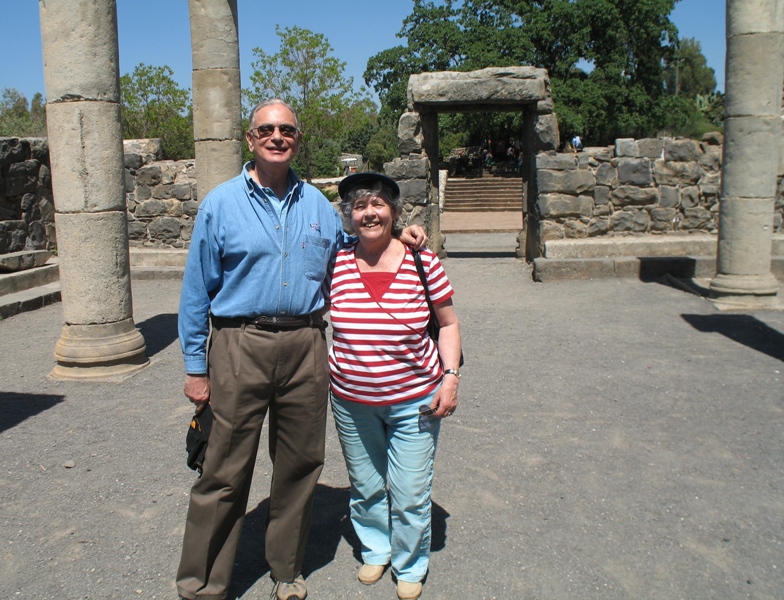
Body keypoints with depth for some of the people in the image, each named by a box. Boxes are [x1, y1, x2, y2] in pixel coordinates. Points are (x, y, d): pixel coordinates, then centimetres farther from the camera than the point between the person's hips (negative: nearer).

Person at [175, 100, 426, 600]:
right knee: (225, 471, 1)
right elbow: (197, 291, 2)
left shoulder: (317, 204, 11)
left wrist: (399, 238, 9)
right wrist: (196, 367, -1)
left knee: (300, 465, 12)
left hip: (306, 347, 3)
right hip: (240, 347, -3)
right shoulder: (222, 203, 1)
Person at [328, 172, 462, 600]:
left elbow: (448, 324, 0)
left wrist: (450, 377, -9)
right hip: (351, 402, 2)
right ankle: (375, 551, 44)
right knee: (365, 488, 18)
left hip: (414, 400, -2)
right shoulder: (336, 265, -5)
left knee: (410, 495, 7)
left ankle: (410, 566, 32)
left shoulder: (421, 262, -9)